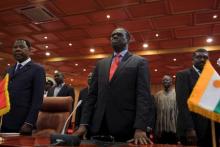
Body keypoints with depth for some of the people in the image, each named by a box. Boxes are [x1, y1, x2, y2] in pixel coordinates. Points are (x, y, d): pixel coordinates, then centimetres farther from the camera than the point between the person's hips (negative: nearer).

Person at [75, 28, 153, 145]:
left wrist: (140, 128, -18)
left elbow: (143, 96, -7)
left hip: (125, 129, -3)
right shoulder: (101, 64, 16)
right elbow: (92, 95, 10)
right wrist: (84, 123, 1)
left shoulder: (139, 62, 3)